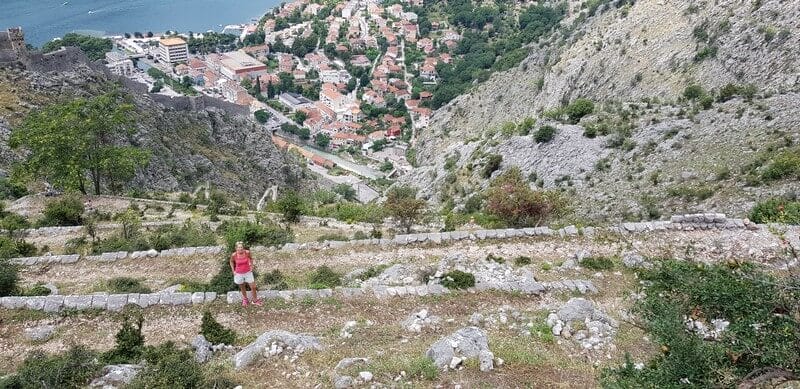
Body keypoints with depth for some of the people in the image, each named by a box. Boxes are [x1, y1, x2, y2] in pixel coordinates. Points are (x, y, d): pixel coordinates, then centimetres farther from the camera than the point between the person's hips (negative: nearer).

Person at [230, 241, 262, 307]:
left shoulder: (247, 252, -20)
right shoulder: (234, 255, -21)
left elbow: (250, 258, 3)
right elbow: (231, 262, 1)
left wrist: (251, 266, -1)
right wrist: (233, 271, -1)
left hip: (248, 272, 1)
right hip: (239, 274, 0)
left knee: (253, 287, 6)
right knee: (242, 288, 20)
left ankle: (255, 300, 30)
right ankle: (245, 299, 46)